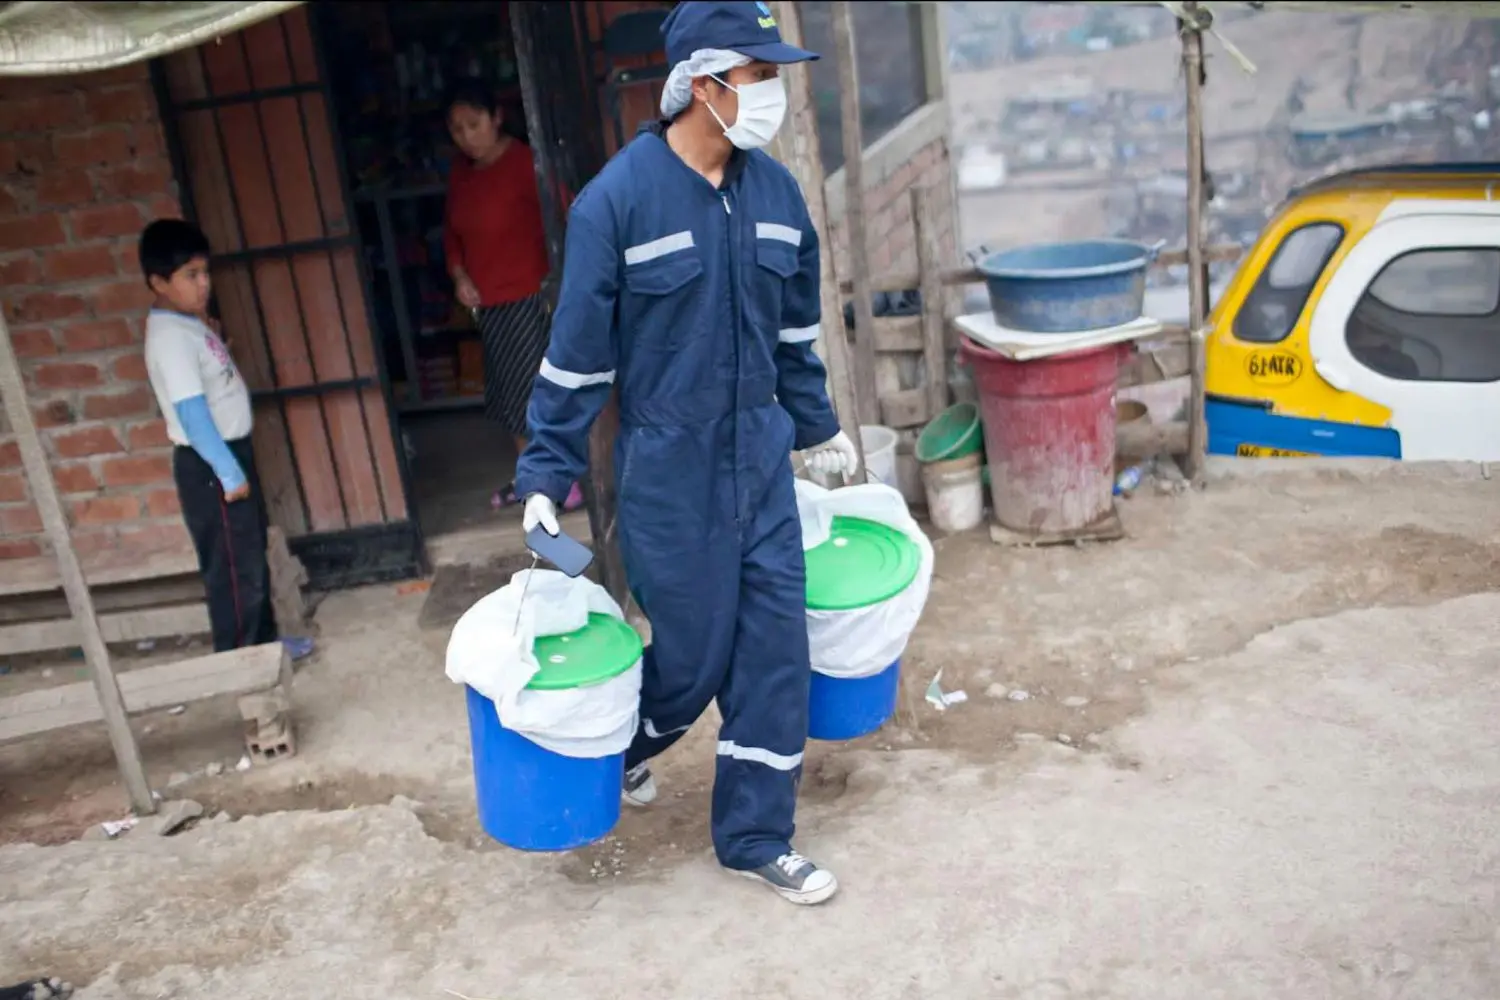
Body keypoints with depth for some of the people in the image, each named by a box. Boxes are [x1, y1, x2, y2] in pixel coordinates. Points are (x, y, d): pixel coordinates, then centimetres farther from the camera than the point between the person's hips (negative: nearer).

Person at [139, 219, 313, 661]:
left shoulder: (190, 322, 8)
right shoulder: (171, 338, -22)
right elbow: (192, 413, -25)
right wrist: (228, 473, -24)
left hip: (230, 450, 10)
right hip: (209, 465, -10)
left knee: (254, 554, 20)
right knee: (233, 567, 1)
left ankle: (264, 641, 34)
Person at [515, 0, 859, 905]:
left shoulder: (775, 190, 2)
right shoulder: (617, 199, -15)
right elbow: (578, 352, -10)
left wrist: (815, 425, 22)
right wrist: (546, 476, -8)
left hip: (761, 461, 5)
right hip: (668, 472, -5)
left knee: (776, 648, 6)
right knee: (692, 656, 7)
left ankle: (757, 838, 24)